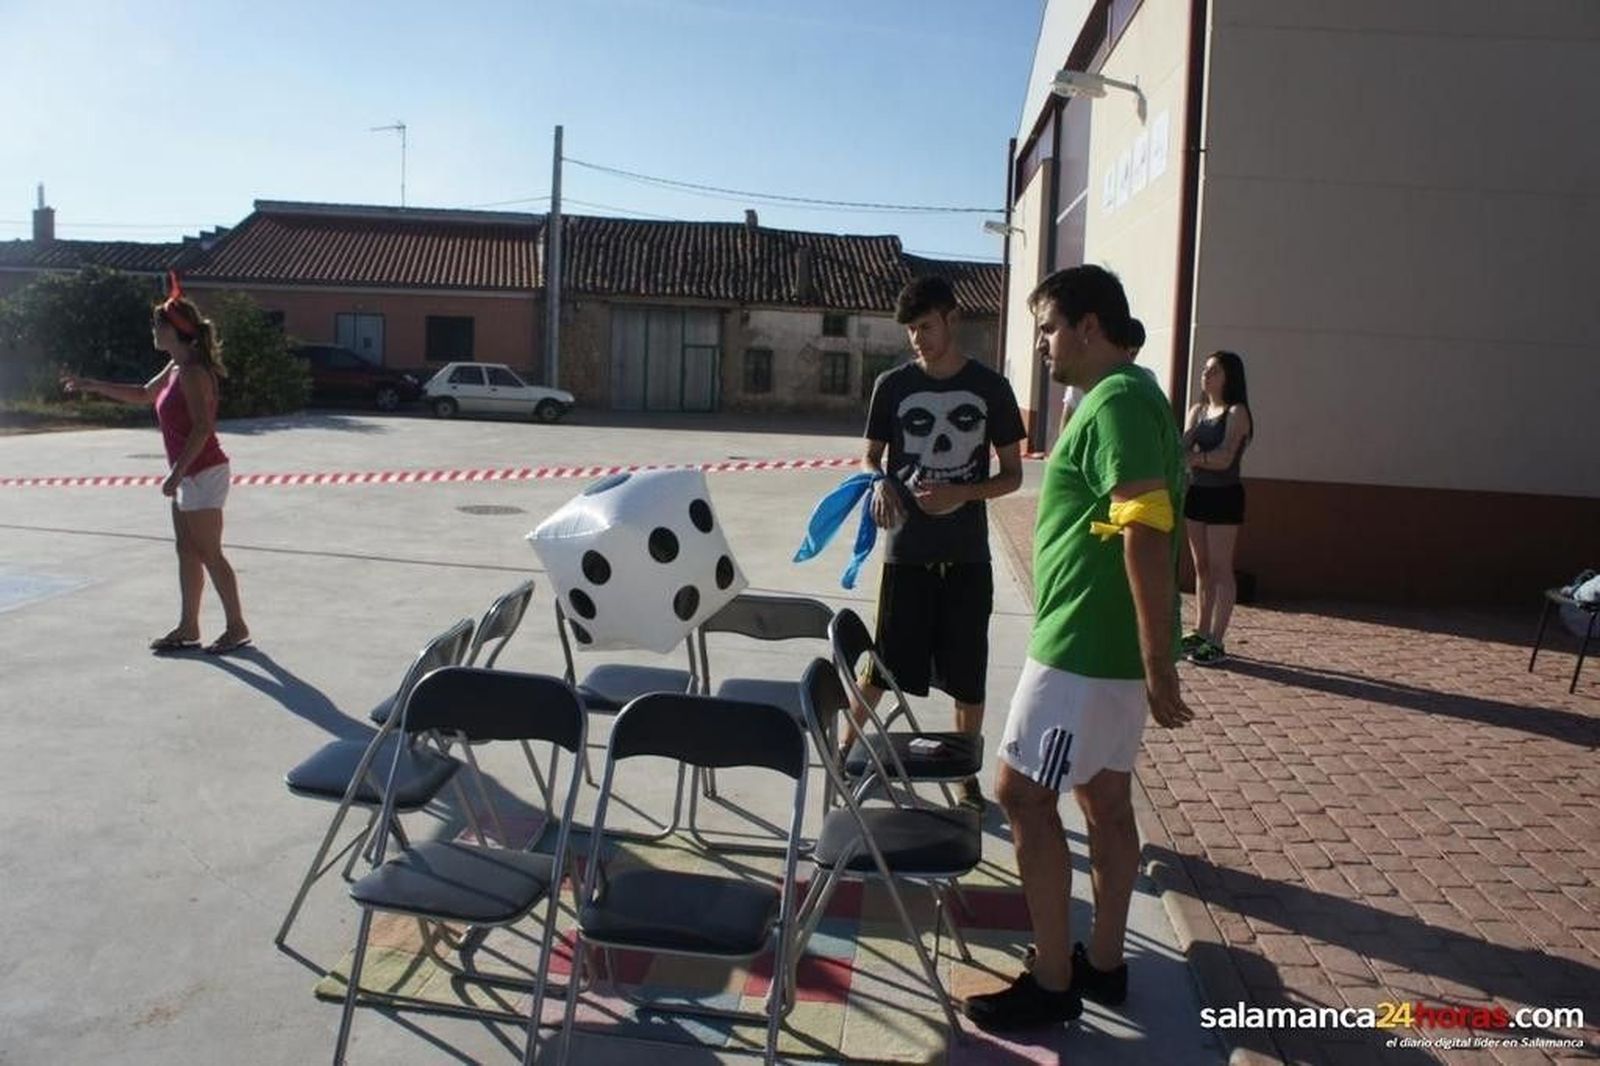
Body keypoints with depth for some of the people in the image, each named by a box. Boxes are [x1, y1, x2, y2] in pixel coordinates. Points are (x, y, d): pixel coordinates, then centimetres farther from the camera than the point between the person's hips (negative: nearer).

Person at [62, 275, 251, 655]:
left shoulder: (193, 372, -18)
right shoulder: (176, 368, 12)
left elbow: (202, 427, -24)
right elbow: (144, 394, 29)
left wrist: (176, 473, -23)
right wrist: (92, 385, 29)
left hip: (201, 474, -10)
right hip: (189, 475, 10)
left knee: (209, 554, -4)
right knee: (187, 551, 13)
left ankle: (236, 626, 5)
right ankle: (188, 628, 21)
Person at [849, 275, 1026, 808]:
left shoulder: (990, 388, 0)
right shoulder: (893, 384, 1)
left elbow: (1012, 474, 4)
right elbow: (870, 457, 9)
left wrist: (962, 494, -15)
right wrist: (880, 483, -15)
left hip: (967, 555, 1)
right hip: (906, 551, 0)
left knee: (969, 675, 8)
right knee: (882, 663, 3)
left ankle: (966, 772, 25)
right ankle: (845, 749, 23)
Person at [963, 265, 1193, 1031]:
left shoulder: (1116, 403, -18)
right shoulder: (1125, 397, 14)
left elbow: (1147, 535, -25)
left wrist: (1160, 665, -26)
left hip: (1087, 646, -10)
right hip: (1106, 642, 10)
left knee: (1022, 794, -2)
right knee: (1106, 796, 15)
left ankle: (1052, 982, 8)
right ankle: (1103, 962, 27)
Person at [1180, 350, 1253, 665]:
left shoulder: (1236, 412, -8)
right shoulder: (1198, 411, 12)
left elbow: (1224, 458, -18)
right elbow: (1182, 447, 0)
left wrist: (1190, 456, -24)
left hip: (1224, 495, -7)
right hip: (1197, 493, 7)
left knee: (1220, 568, -5)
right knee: (1202, 566, 11)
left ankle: (1216, 642, -3)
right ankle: (1201, 632, 18)